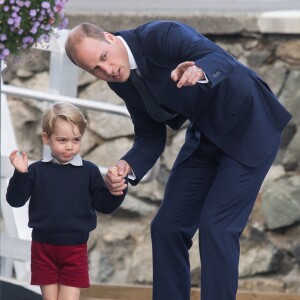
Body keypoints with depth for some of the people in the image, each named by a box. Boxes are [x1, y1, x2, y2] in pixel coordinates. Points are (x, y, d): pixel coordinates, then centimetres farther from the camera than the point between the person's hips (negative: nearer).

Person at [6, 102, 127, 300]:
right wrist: (20, 175, -19)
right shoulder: (37, 171, -1)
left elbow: (105, 205, 2)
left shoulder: (89, 172, -2)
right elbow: (16, 200, -4)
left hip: (75, 250, -1)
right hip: (43, 248, 1)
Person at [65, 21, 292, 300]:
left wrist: (200, 71, -66)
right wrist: (127, 168, -19)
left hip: (248, 124, -8)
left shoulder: (161, 35, -27)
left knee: (216, 227, -16)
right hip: (205, 136, 8)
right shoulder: (121, 80, -4)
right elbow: (151, 138, 2)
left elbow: (223, 59, -43)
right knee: (167, 227, 3)